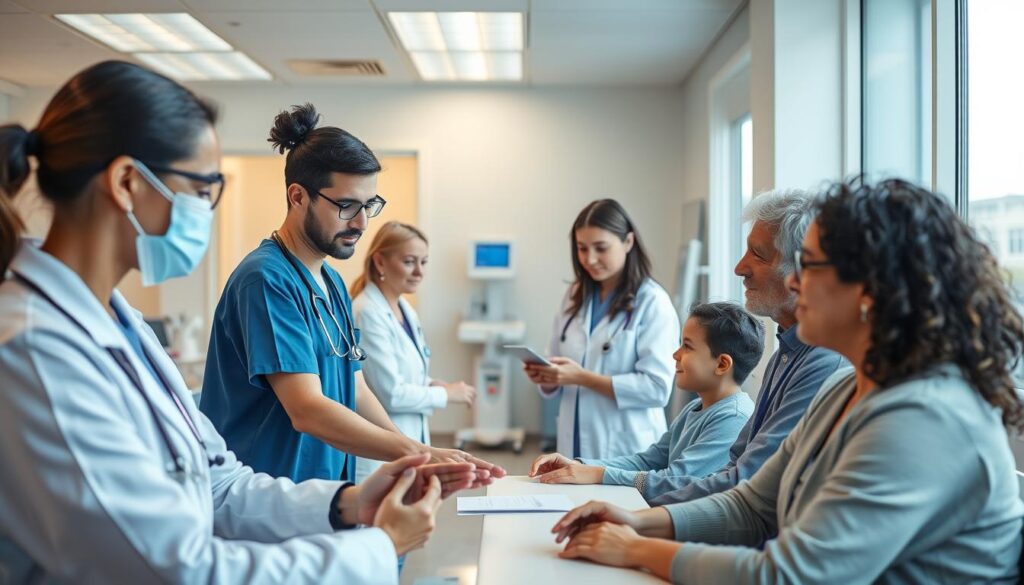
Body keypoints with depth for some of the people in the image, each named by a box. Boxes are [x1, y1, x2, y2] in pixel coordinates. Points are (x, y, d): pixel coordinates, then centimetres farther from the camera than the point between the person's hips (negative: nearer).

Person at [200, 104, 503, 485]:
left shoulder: (333, 283, 11)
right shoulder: (267, 280, -18)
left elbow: (355, 392, 10)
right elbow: (307, 410, -26)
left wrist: (420, 458, -3)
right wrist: (415, 453, -32)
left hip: (324, 495, 9)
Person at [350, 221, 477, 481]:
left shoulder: (405, 309, 9)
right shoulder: (368, 313, -19)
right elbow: (391, 393, -21)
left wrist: (431, 383, 0)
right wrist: (446, 394, -9)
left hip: (410, 438, 9)